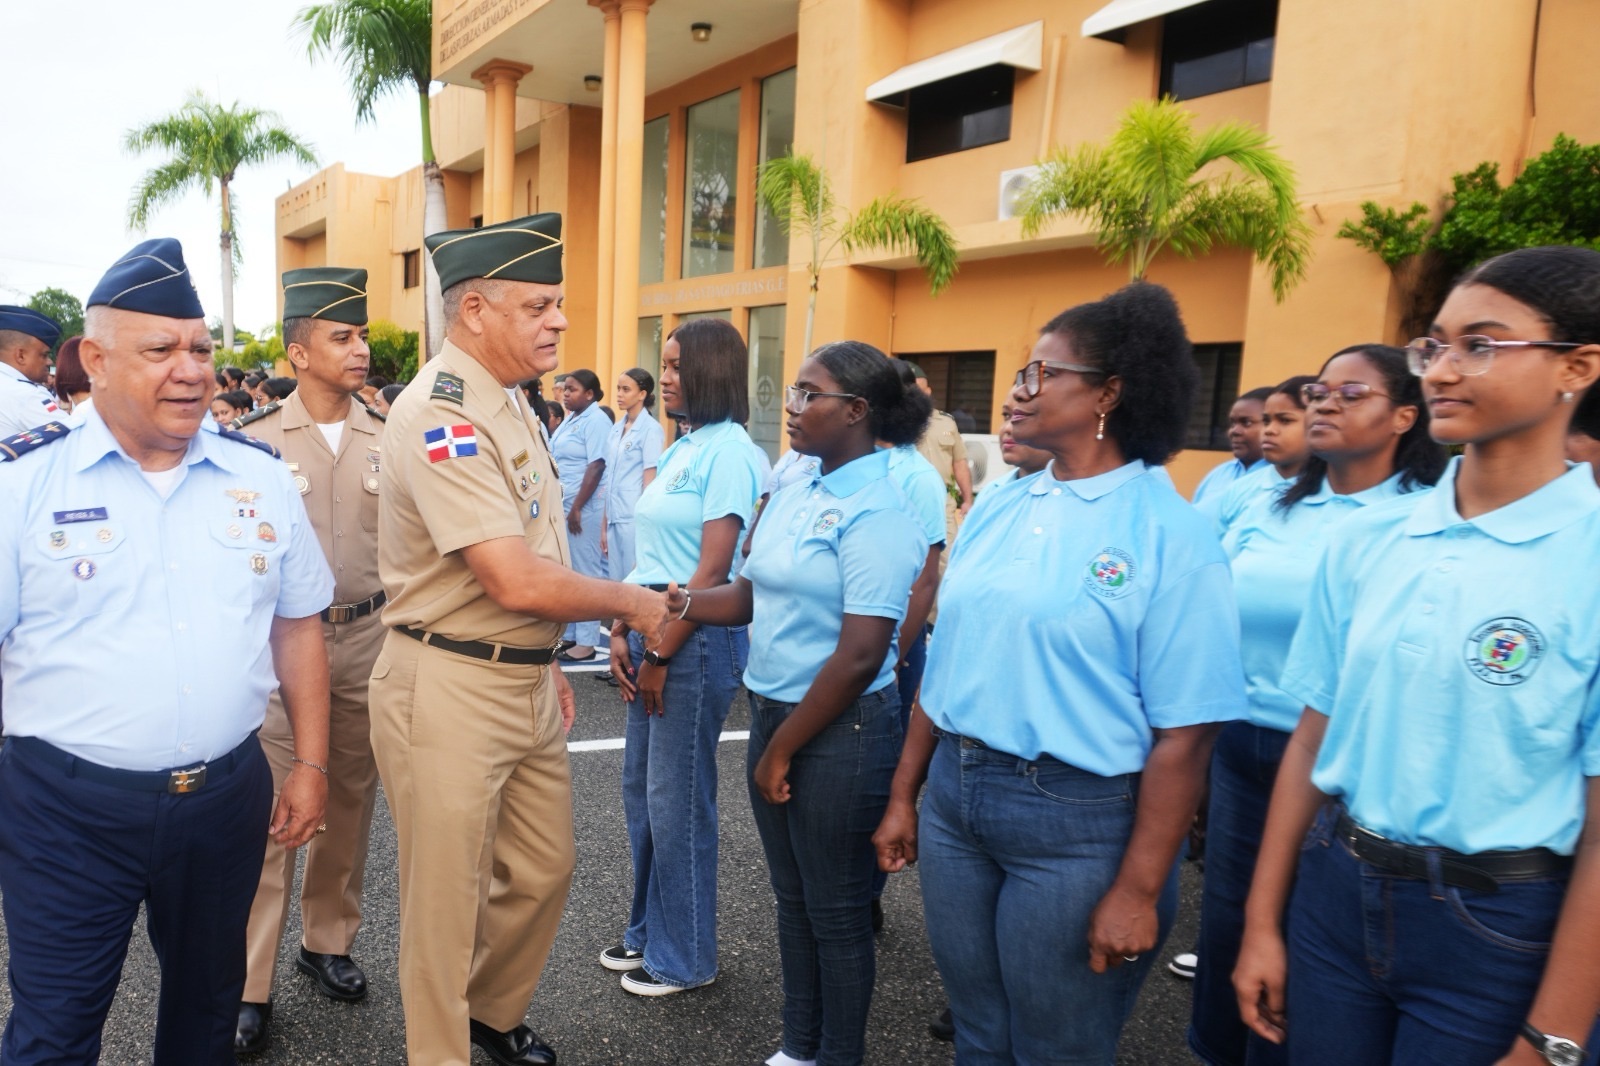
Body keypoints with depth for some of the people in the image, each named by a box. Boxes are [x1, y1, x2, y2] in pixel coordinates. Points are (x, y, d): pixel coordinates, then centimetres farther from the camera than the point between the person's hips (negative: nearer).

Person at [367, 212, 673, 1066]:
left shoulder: (508, 402, 10)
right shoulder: (439, 415, -20)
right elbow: (516, 582, -25)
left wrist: (546, 660, 16)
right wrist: (632, 603, -12)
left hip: (525, 680, 9)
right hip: (449, 689, -9)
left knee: (543, 870, 21)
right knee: (446, 899, 9)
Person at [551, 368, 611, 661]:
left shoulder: (596, 421, -11)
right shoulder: (571, 420, 16)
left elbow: (596, 467, -18)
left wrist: (577, 508, -20)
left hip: (583, 507, -9)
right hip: (562, 505, 9)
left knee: (585, 571, -4)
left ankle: (586, 641, 1)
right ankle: (568, 634, 23)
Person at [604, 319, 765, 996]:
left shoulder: (729, 451, -13)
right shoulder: (681, 449, 13)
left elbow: (713, 570, -17)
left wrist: (660, 656, -13)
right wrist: (623, 634, 6)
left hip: (699, 638, -9)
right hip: (652, 633, 9)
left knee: (676, 800, 2)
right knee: (640, 788, 16)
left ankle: (683, 957, 21)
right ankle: (649, 932, 34)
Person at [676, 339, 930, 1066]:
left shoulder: (877, 513, -19)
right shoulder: (794, 493, 6)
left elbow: (860, 657, -21)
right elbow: (750, 597, 8)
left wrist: (783, 750, -13)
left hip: (839, 730, -8)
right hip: (772, 709, 8)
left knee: (836, 909, 10)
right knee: (792, 896, 21)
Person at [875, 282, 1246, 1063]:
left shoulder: (1171, 534, -13)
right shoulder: (995, 508, 5)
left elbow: (1183, 734, -14)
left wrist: (1139, 890, -13)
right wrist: (904, 795, 11)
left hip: (1078, 823, -5)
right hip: (953, 798, 6)